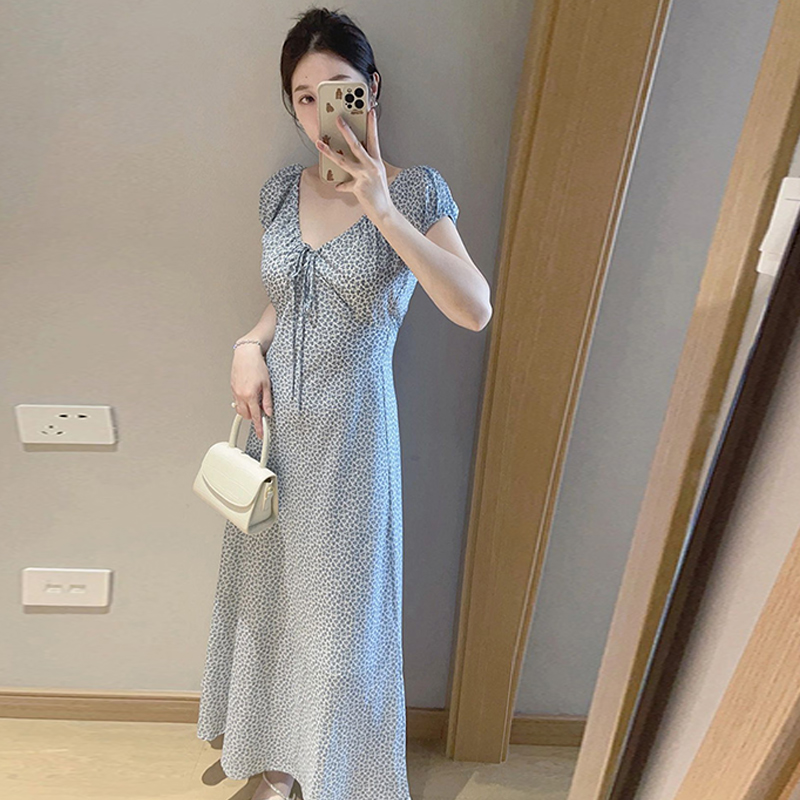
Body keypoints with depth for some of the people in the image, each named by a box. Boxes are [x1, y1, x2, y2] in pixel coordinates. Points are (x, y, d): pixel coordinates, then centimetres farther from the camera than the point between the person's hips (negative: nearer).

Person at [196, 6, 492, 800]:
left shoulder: (414, 189, -8)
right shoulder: (281, 190, 6)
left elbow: (475, 311, -21)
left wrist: (383, 210, -26)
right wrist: (250, 344, -3)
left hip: (350, 433, -5)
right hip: (275, 423, 5)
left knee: (340, 610, 11)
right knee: (269, 596, 20)